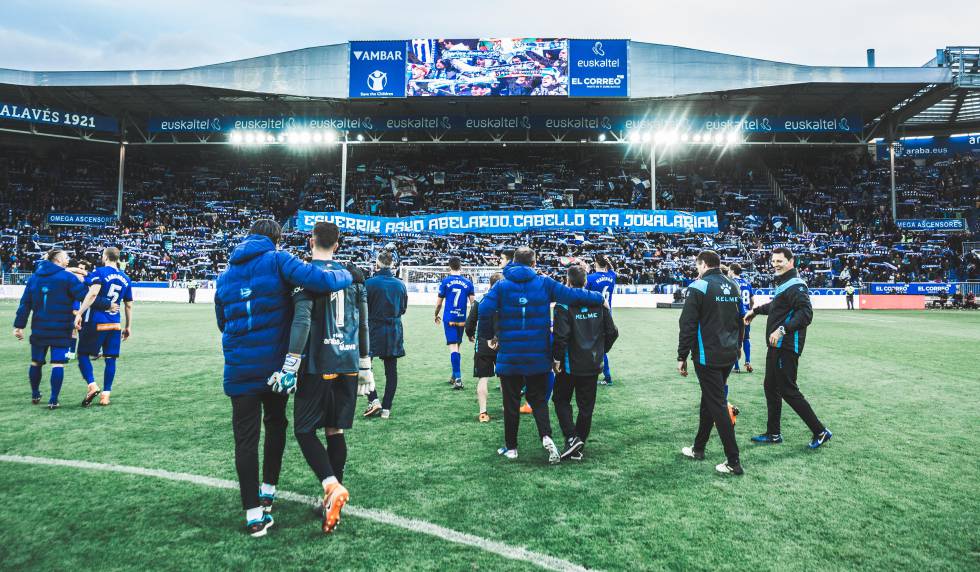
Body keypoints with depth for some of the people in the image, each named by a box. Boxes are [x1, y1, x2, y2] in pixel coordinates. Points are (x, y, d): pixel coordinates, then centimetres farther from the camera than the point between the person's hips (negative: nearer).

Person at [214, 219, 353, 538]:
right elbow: (319, 281, -22)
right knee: (276, 424, 22)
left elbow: (222, 322, 19)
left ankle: (254, 514, 8)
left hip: (239, 369, 2)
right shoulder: (277, 260, -6)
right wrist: (348, 275, -5)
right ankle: (268, 490, 29)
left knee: (246, 437, 6)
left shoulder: (225, 275, 9)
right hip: (276, 364, -2)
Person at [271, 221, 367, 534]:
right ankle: (333, 497, 20)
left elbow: (302, 319, -17)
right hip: (348, 364, 5)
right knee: (334, 430, 13)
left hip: (318, 365, -5)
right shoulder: (353, 275, 11)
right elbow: (362, 325, 13)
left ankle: (333, 487, -11)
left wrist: (290, 365, -16)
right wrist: (366, 368, 19)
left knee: (305, 430, 6)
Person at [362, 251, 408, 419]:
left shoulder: (370, 283, -11)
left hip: (374, 329, -4)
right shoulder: (400, 285, 3)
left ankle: (373, 400, -4)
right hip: (394, 332, 4)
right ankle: (386, 408, 12)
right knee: (391, 370, 8)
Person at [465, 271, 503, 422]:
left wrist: (471, 335, 20)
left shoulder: (479, 301, -3)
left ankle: (483, 412, 2)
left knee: (482, 379, 4)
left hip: (483, 345, 0)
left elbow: (469, 323, 0)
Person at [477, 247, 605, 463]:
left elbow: (484, 310, -14)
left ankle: (510, 447, 21)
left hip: (509, 356, -1)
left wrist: (489, 335, 2)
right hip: (538, 356, 1)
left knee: (511, 402, 12)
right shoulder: (544, 283, -1)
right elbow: (572, 295, -5)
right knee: (538, 398, 15)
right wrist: (599, 297, 11)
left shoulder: (501, 285, -3)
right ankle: (546, 437, -7)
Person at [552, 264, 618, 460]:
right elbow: (612, 332, 3)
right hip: (593, 365, 4)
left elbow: (561, 336, -21)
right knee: (586, 406, 12)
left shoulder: (563, 304, -14)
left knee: (561, 400, 15)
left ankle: (571, 437, -1)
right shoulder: (599, 302, 1)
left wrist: (557, 358, -8)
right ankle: (578, 448, 19)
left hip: (569, 364, -4)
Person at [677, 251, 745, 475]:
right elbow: (740, 320, 18)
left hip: (707, 357, -8)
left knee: (717, 406, -2)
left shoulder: (698, 287, -12)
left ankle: (733, 462, 0)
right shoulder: (733, 286, 11)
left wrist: (682, 357, -8)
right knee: (709, 399, 19)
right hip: (729, 355, 8)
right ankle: (698, 448, 31)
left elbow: (687, 325, -15)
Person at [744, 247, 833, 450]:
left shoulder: (795, 286, -17)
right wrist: (755, 310, 37)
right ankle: (773, 433, 25)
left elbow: (806, 313, -29)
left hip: (787, 347, -10)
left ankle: (820, 432, 10)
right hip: (775, 346, 10)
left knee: (789, 391, -4)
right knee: (770, 387, 15)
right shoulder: (782, 284, 13)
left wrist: (783, 330, -34)